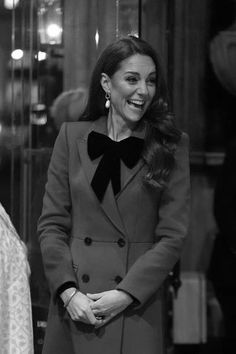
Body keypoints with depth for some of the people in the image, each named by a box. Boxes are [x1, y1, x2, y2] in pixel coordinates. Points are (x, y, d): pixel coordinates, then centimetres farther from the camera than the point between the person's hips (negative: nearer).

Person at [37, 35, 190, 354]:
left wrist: (125, 294, -11)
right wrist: (68, 291, -8)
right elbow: (52, 224, 4)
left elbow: (172, 236, -2)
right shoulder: (71, 137, 5)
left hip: (137, 311, -1)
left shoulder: (171, 145, 2)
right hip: (73, 307, 1)